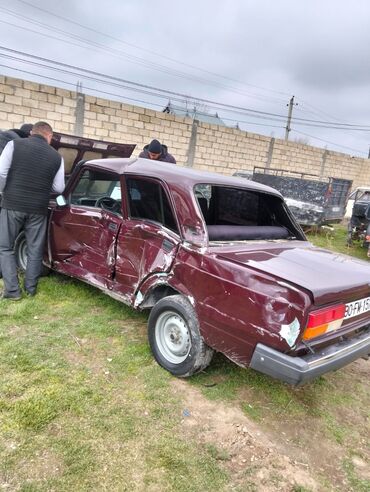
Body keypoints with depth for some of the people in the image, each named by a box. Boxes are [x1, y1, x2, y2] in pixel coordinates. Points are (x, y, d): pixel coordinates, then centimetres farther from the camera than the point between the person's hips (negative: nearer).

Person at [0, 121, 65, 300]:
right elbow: (59, 188, 7)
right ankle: (31, 288, 23)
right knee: (35, 250, 14)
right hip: (38, 209, 2)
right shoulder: (56, 156, 4)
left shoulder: (14, 144, -1)